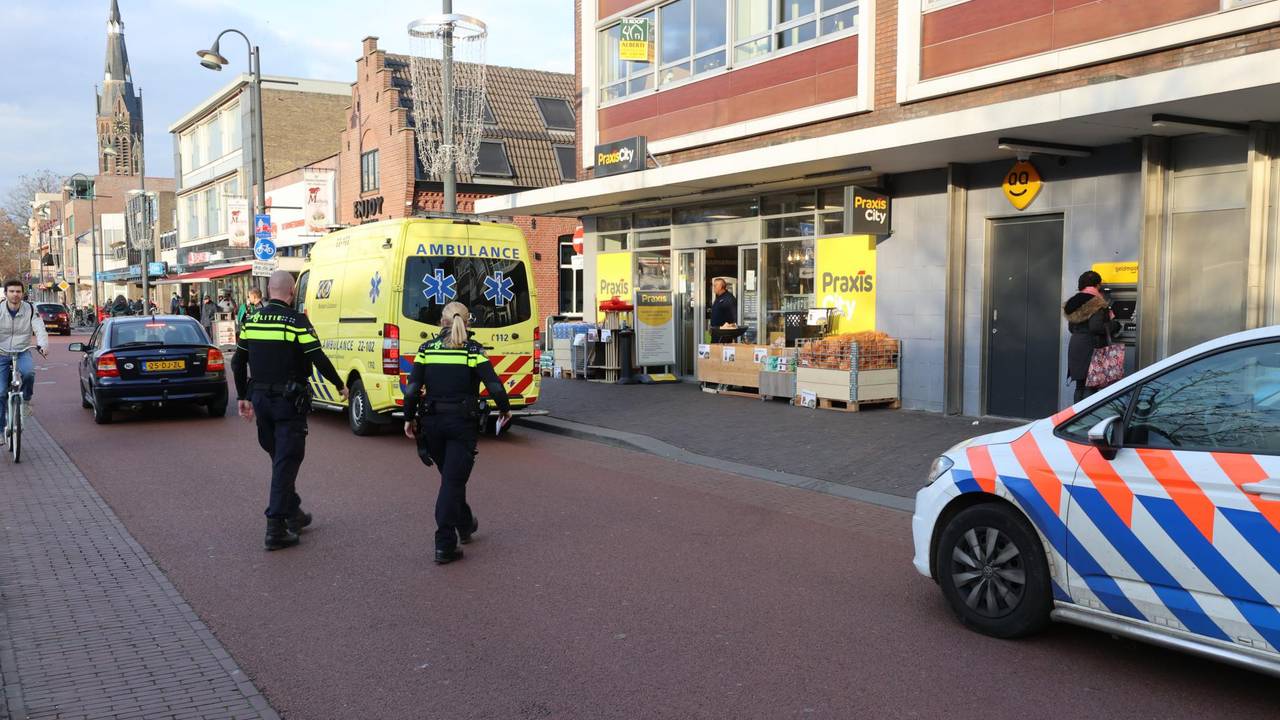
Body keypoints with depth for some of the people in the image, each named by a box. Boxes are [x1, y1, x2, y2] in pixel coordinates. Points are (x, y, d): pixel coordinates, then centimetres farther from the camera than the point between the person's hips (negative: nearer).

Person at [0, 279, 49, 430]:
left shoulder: (30, 309, -3)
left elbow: (40, 329, -11)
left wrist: (43, 345, -31)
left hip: (22, 352, 0)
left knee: (28, 372, -34)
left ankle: (25, 400, -5)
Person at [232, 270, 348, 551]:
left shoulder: (252, 321, 6)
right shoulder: (296, 321, -13)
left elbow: (238, 363, 11)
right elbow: (319, 359, -16)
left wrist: (243, 397, 21)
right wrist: (340, 385, -1)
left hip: (260, 399, 6)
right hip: (289, 401, -6)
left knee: (279, 458, 20)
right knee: (286, 461, -3)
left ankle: (292, 513, 31)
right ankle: (276, 528, -6)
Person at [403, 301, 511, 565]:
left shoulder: (427, 349, 2)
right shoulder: (473, 350, -6)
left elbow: (413, 388, -3)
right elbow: (494, 386, -13)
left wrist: (409, 418, 8)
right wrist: (505, 409, 4)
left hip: (432, 421, 3)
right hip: (462, 422, -3)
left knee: (452, 476, 22)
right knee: (453, 480, -1)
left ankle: (465, 525, 40)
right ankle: (445, 545, -4)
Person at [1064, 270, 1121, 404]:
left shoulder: (1074, 303, 12)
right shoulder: (1097, 304, -13)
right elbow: (1096, 327, -22)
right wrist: (1114, 326, -7)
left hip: (1075, 348, 8)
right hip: (1091, 349, -8)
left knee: (1080, 387, 14)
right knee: (1090, 388, -5)